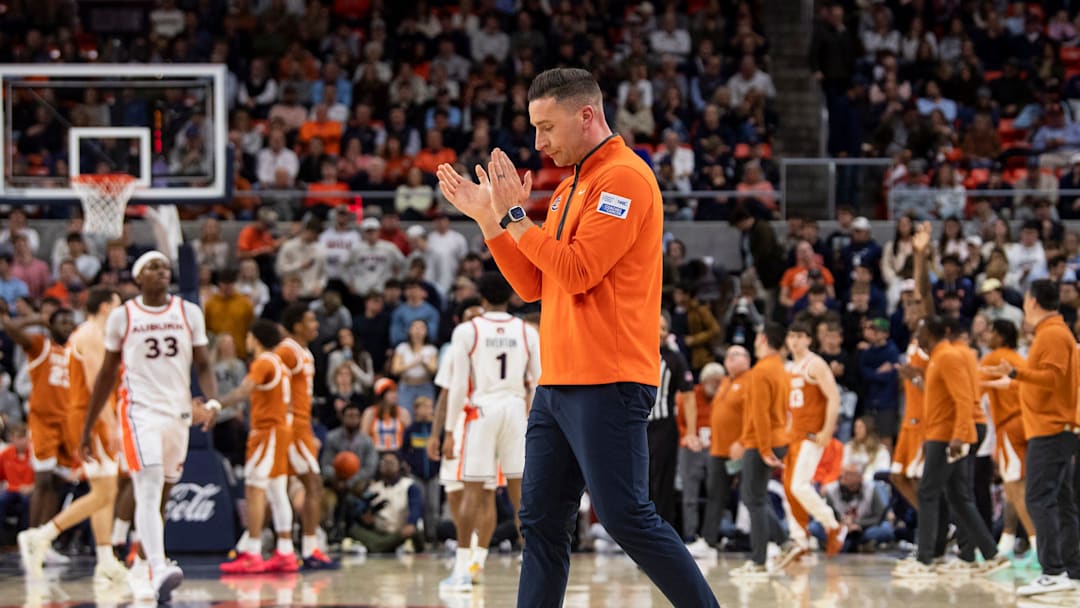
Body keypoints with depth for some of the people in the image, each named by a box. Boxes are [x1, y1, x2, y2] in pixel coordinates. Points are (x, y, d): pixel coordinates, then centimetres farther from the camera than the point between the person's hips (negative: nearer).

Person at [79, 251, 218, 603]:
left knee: (160, 497, 11)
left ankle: (141, 571, 26)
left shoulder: (189, 313, 7)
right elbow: (107, 375, 9)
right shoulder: (122, 317, 2)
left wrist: (212, 402, -12)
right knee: (148, 492, -19)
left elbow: (204, 365, 8)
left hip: (179, 413, 4)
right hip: (140, 412, -4)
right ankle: (158, 572, -32)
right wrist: (87, 428, 11)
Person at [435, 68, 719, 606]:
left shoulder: (625, 178, -9)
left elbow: (577, 272, -18)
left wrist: (516, 216, -10)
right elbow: (533, 285, 19)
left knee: (625, 517, -11)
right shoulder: (570, 188, 20)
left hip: (608, 386, -9)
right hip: (558, 382, 9)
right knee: (541, 523, 6)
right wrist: (487, 218, 11)